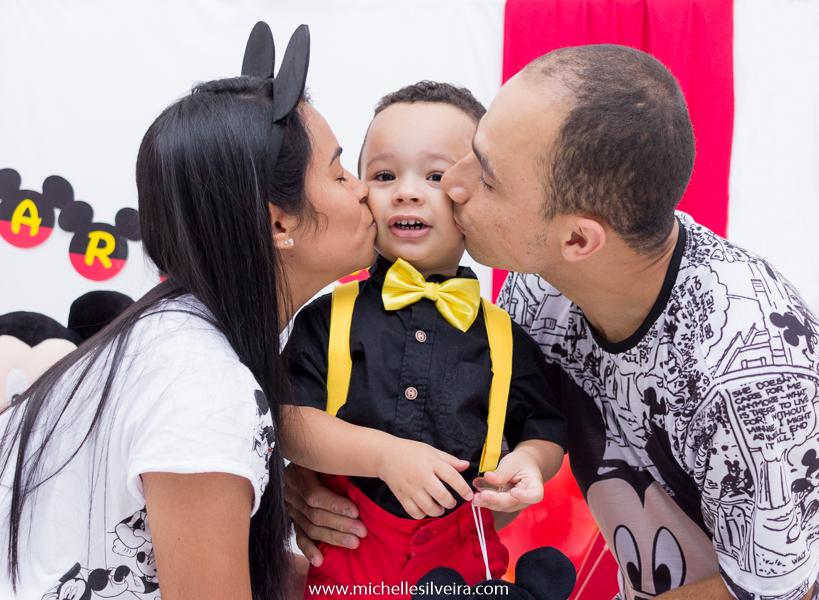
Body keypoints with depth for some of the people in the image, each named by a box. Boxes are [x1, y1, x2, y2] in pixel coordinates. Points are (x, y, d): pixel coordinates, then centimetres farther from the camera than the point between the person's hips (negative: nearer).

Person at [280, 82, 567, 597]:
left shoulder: (506, 339, -1)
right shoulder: (329, 318, -5)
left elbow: (546, 432, 8)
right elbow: (289, 420, -11)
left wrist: (529, 460, -14)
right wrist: (386, 454, -22)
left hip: (461, 556, 1)